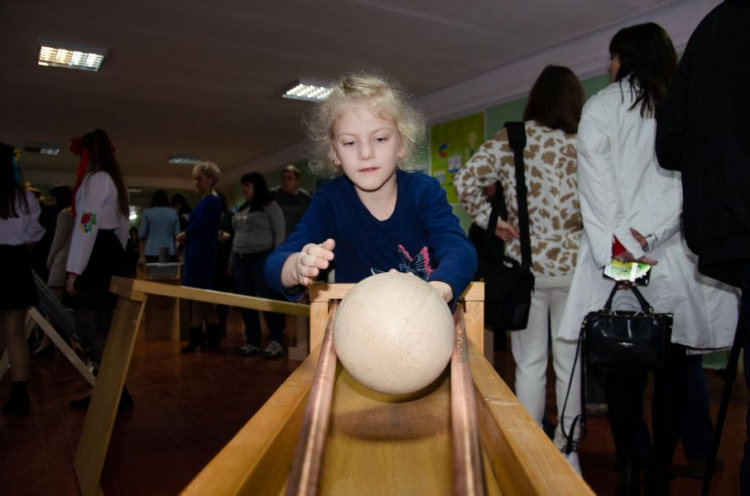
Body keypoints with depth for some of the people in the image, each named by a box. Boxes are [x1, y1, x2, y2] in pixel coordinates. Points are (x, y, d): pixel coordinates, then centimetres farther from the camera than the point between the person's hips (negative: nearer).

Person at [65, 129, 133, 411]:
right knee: (101, 328, 11)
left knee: (87, 327, -8)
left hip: (96, 255, -10)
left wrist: (74, 270, -20)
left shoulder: (95, 178, -10)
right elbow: (123, 225, 24)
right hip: (111, 253, 10)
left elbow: (87, 224, -19)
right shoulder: (114, 180, 20)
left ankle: (118, 394, -7)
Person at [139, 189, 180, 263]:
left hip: (152, 252, 0)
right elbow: (177, 234, 1)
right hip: (170, 252, 0)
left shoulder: (147, 212, 2)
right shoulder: (173, 213, 3)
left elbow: (141, 235, 1)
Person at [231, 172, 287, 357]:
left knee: (267, 299, -8)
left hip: (262, 257, -7)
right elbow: (238, 236, 20)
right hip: (241, 259, 7)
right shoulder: (241, 210, 17)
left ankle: (276, 341, -3)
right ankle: (253, 341, 13)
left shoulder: (270, 206, -3)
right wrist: (232, 260, 16)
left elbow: (279, 234, -7)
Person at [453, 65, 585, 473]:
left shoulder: (510, 140, -1)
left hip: (524, 264, 0)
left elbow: (465, 182, -9)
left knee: (530, 363, 10)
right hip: (571, 265, 0)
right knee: (570, 364, 11)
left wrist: (490, 221, -1)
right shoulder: (582, 146, -1)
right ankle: (567, 454, 23)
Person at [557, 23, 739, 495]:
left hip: (615, 257, -1)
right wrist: (647, 236, -8)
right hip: (676, 257, 2)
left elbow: (596, 181, -7)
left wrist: (616, 245, -11)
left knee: (624, 368, 5)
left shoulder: (602, 106, 5)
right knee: (671, 368, 8)